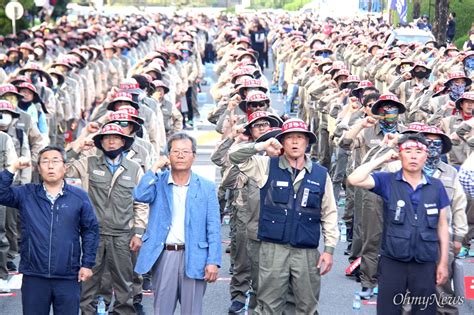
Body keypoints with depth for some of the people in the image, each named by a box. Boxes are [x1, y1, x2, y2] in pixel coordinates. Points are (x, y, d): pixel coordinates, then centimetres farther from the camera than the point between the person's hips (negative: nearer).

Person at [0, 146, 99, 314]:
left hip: (68, 278, -1)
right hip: (33, 277, 1)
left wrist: (87, 264, 1)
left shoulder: (79, 196, 0)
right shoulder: (26, 194, 4)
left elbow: (90, 230, 5)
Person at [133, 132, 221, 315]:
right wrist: (155, 167, -7)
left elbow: (213, 229, 1)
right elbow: (140, 196, -14)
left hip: (193, 257, -1)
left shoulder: (206, 187, 4)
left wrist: (213, 261, -8)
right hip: (163, 255, 1)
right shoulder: (158, 182, 6)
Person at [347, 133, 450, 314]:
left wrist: (443, 262, 4)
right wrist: (383, 159, -9)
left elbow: (442, 226, 8)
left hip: (426, 264, 2)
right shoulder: (387, 182, -2)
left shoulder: (436, 186, 4)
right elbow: (354, 180, -16)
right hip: (392, 262, -2)